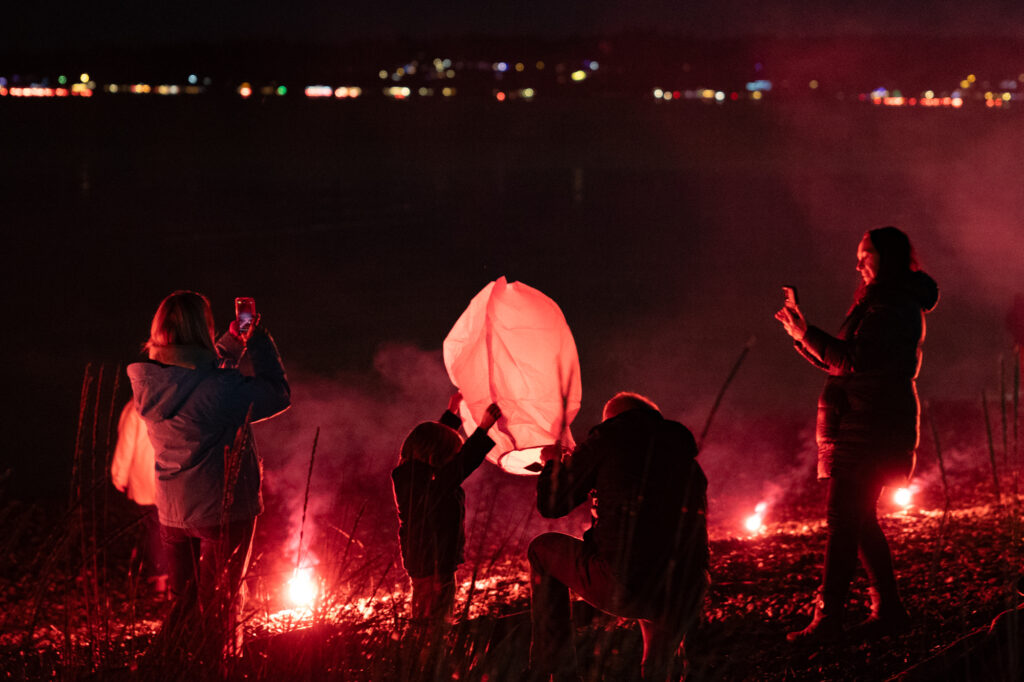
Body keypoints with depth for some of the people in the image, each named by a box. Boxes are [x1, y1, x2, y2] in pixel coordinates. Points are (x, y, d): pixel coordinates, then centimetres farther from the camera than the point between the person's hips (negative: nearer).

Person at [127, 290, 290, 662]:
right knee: (215, 609, 10)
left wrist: (229, 344, 13)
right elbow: (278, 395, -13)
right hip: (222, 511, -6)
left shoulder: (148, 384, -6)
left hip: (172, 514, 6)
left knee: (182, 604, 20)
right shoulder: (220, 388, -26)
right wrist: (259, 341, -5)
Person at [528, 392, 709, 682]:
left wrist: (553, 463, 34)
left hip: (621, 589, -5)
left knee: (542, 548, 22)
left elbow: (550, 505, 13)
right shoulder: (685, 453, 21)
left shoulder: (607, 440, 8)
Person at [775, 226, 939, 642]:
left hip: (871, 426, -10)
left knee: (843, 519, -12)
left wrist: (806, 334, -17)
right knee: (859, 520, 10)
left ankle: (828, 619, -14)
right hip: (860, 424, 10)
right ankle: (889, 610, 15)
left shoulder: (895, 307, -12)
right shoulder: (877, 304, 21)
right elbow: (840, 362, 21)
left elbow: (853, 360, -22)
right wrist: (802, 334, 11)